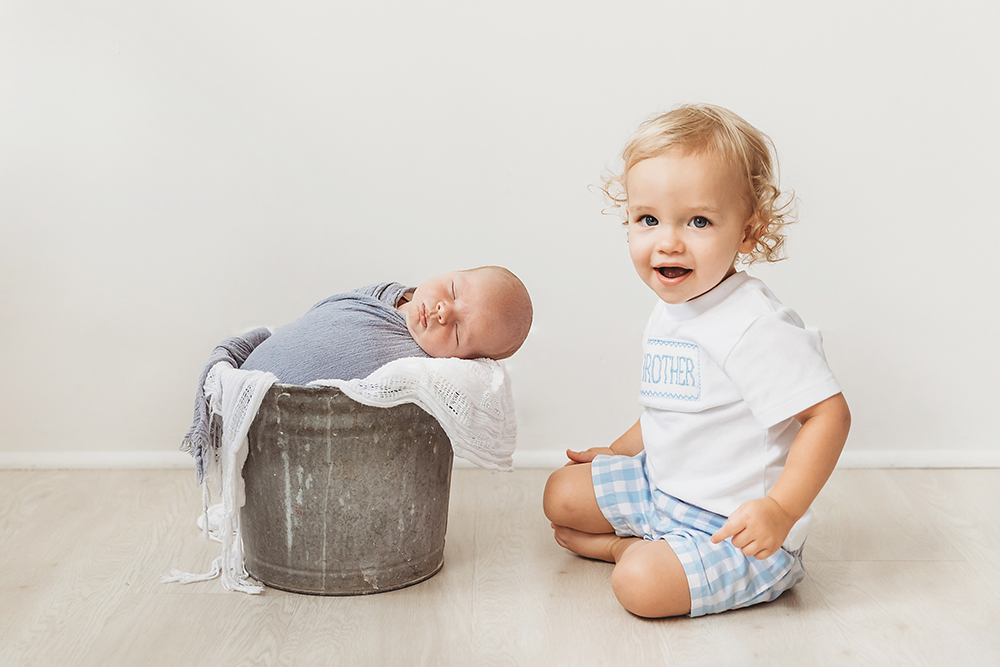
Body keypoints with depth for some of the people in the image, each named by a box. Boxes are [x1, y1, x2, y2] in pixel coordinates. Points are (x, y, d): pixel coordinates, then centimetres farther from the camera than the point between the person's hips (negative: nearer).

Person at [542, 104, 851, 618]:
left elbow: (828, 415, -29)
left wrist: (781, 510, -36)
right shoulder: (667, 315, 3)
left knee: (641, 583, -27)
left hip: (737, 525, -8)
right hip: (659, 487, 9)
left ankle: (632, 549, 3)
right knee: (561, 493, 12)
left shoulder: (755, 325, -27)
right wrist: (616, 454, 20)